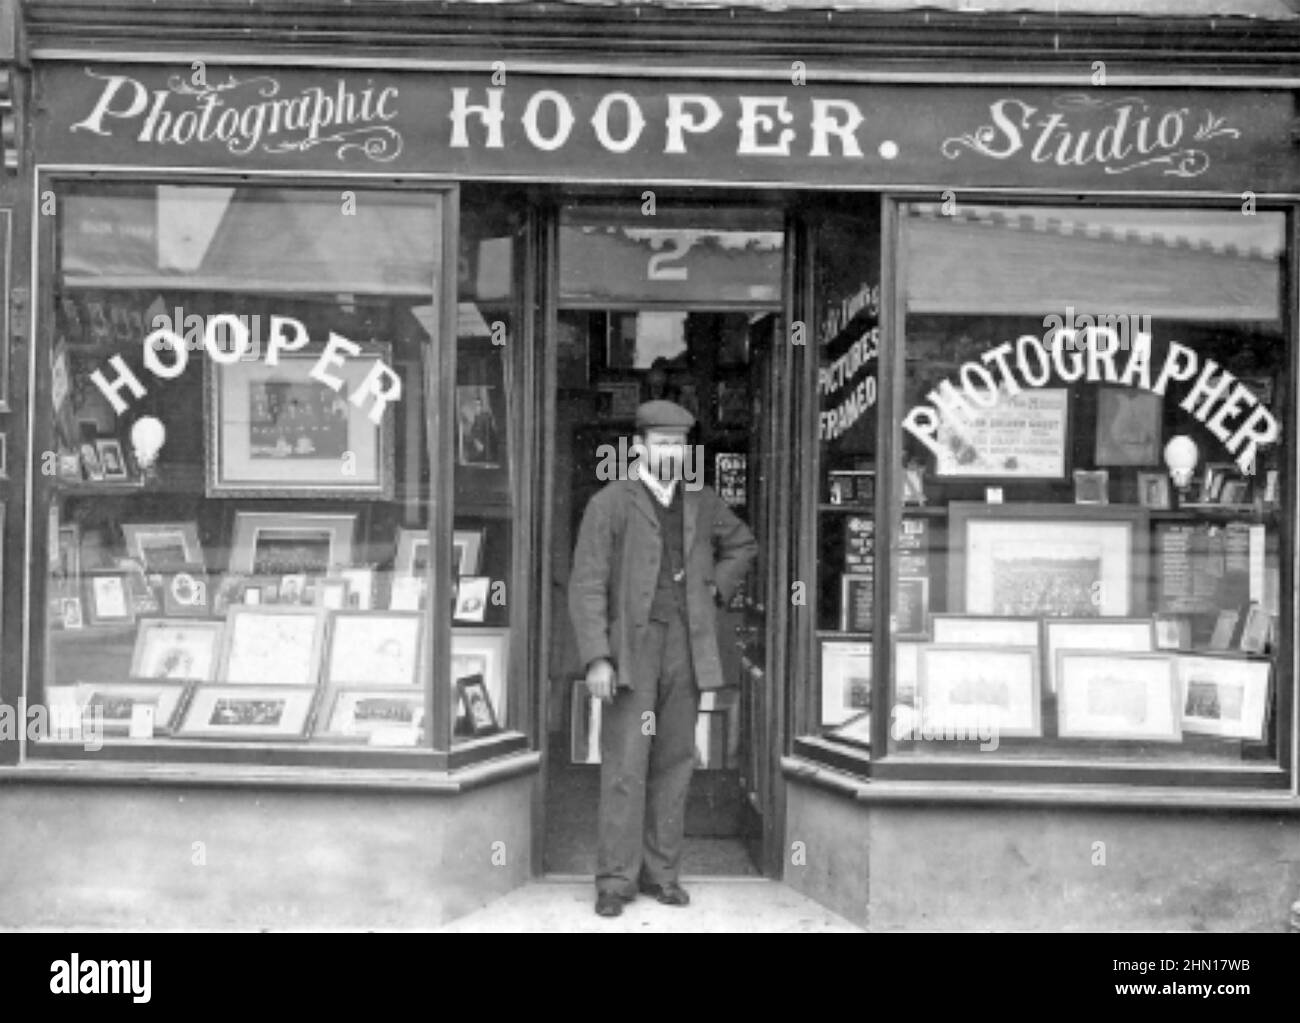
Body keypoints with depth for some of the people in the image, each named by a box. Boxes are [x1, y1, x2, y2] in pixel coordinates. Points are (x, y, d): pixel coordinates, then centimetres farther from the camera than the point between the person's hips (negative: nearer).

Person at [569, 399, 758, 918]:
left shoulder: (702, 501, 8)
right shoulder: (609, 503, -6)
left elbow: (742, 544, 27)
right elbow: (587, 586, -10)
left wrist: (716, 589, 11)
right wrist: (596, 658, -18)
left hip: (685, 649, 4)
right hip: (631, 648, -4)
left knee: (673, 762, 6)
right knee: (625, 764, -6)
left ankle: (660, 871, 16)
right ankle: (616, 880, 2)